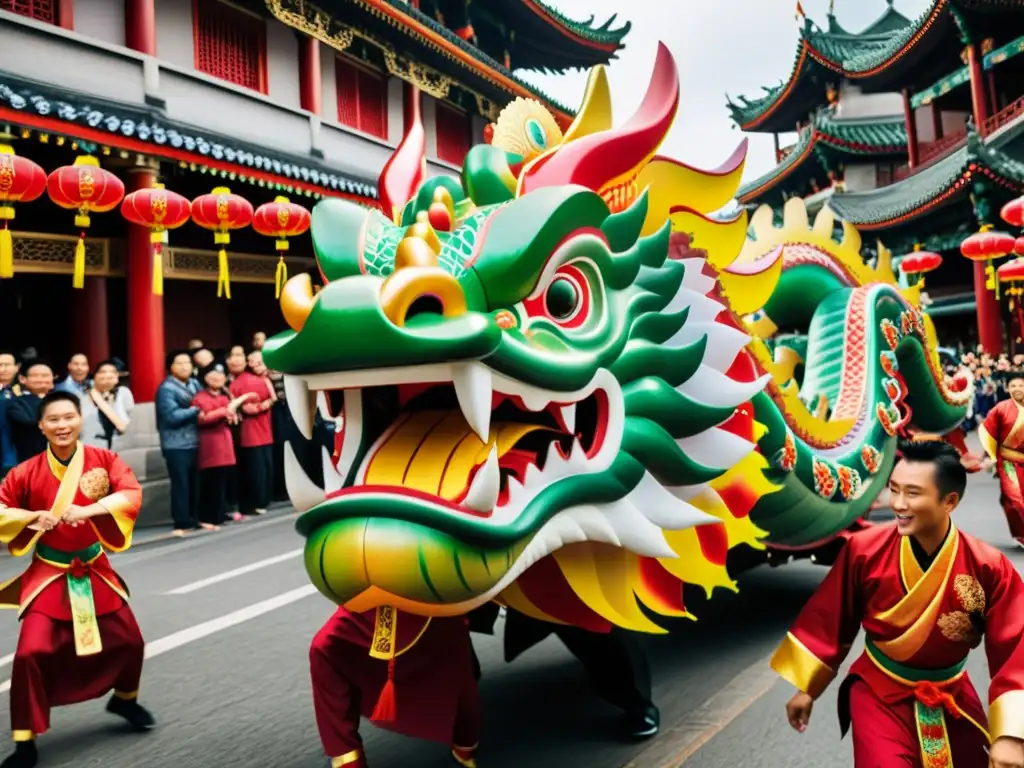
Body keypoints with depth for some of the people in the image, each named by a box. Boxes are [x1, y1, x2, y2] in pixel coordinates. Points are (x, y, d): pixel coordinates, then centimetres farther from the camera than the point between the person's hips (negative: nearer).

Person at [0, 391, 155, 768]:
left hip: (94, 569, 2)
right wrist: (33, 516, -22)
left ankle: (125, 699, 42)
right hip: (48, 574, -2)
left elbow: (132, 494, -19)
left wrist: (87, 510, -33)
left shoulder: (103, 460, -8)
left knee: (130, 641, 11)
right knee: (30, 653, -14)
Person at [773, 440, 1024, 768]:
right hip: (879, 692, -1)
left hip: (952, 695, 2)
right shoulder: (864, 549, -17)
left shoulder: (988, 567, -17)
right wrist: (806, 688, 1)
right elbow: (829, 622, -6)